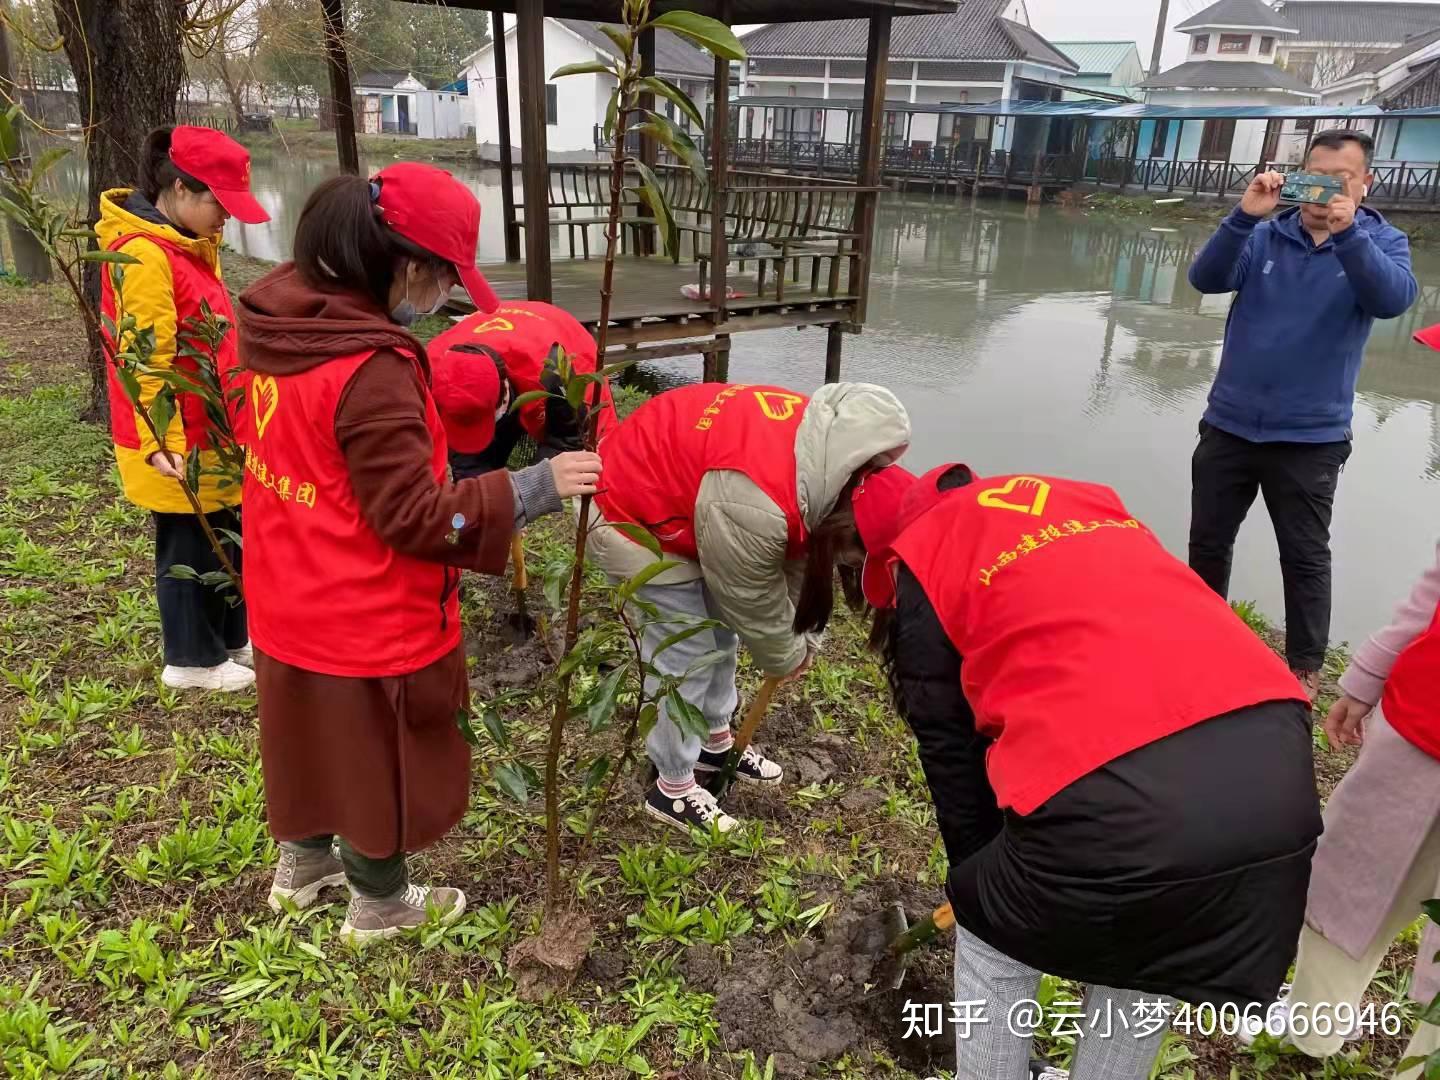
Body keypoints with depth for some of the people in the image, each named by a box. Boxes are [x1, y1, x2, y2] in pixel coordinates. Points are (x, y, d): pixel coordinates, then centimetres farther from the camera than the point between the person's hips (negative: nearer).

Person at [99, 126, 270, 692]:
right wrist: (162, 444, -24)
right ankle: (193, 660, 23)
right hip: (179, 442, -9)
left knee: (226, 538, 19)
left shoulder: (190, 244, 11)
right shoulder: (144, 255, -20)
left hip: (210, 432, 9)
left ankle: (232, 639, 35)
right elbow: (146, 361, -23)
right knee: (190, 548, 6)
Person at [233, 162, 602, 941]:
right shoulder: (372, 370, -30)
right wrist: (529, 490, -23)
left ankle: (302, 867, 53)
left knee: (313, 738, 29)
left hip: (290, 604, 8)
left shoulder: (273, 324, -3)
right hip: (366, 622, -8)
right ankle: (381, 906, 39)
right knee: (378, 760, 16)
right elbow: (412, 517, -26)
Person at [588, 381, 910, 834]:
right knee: (686, 653, -3)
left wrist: (802, 638, 5)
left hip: (673, 489, 9)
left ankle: (716, 742, 39)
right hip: (630, 513, -9)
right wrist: (786, 658, -3)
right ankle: (672, 788, 16)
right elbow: (753, 600, -21)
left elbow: (798, 557, 0)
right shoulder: (753, 504, -39)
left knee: (720, 629, 18)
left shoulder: (813, 437, -12)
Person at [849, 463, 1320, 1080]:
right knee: (1146, 956, 33)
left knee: (994, 936, 26)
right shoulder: (1079, 496, 29)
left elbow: (950, 750, 16)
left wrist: (974, 870, 33)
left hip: (1119, 794, -6)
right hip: (1276, 753, 6)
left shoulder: (920, 567, 13)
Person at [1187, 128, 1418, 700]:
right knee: (1208, 540, 13)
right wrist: (1244, 215, -29)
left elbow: (1394, 300, -21)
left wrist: (1347, 232, -35)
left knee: (1305, 556, 5)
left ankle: (1305, 667, 20)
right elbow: (1205, 278, -14)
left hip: (1310, 436, -2)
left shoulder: (1381, 241, -2)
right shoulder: (1263, 236, 1)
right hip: (1229, 424, 2)